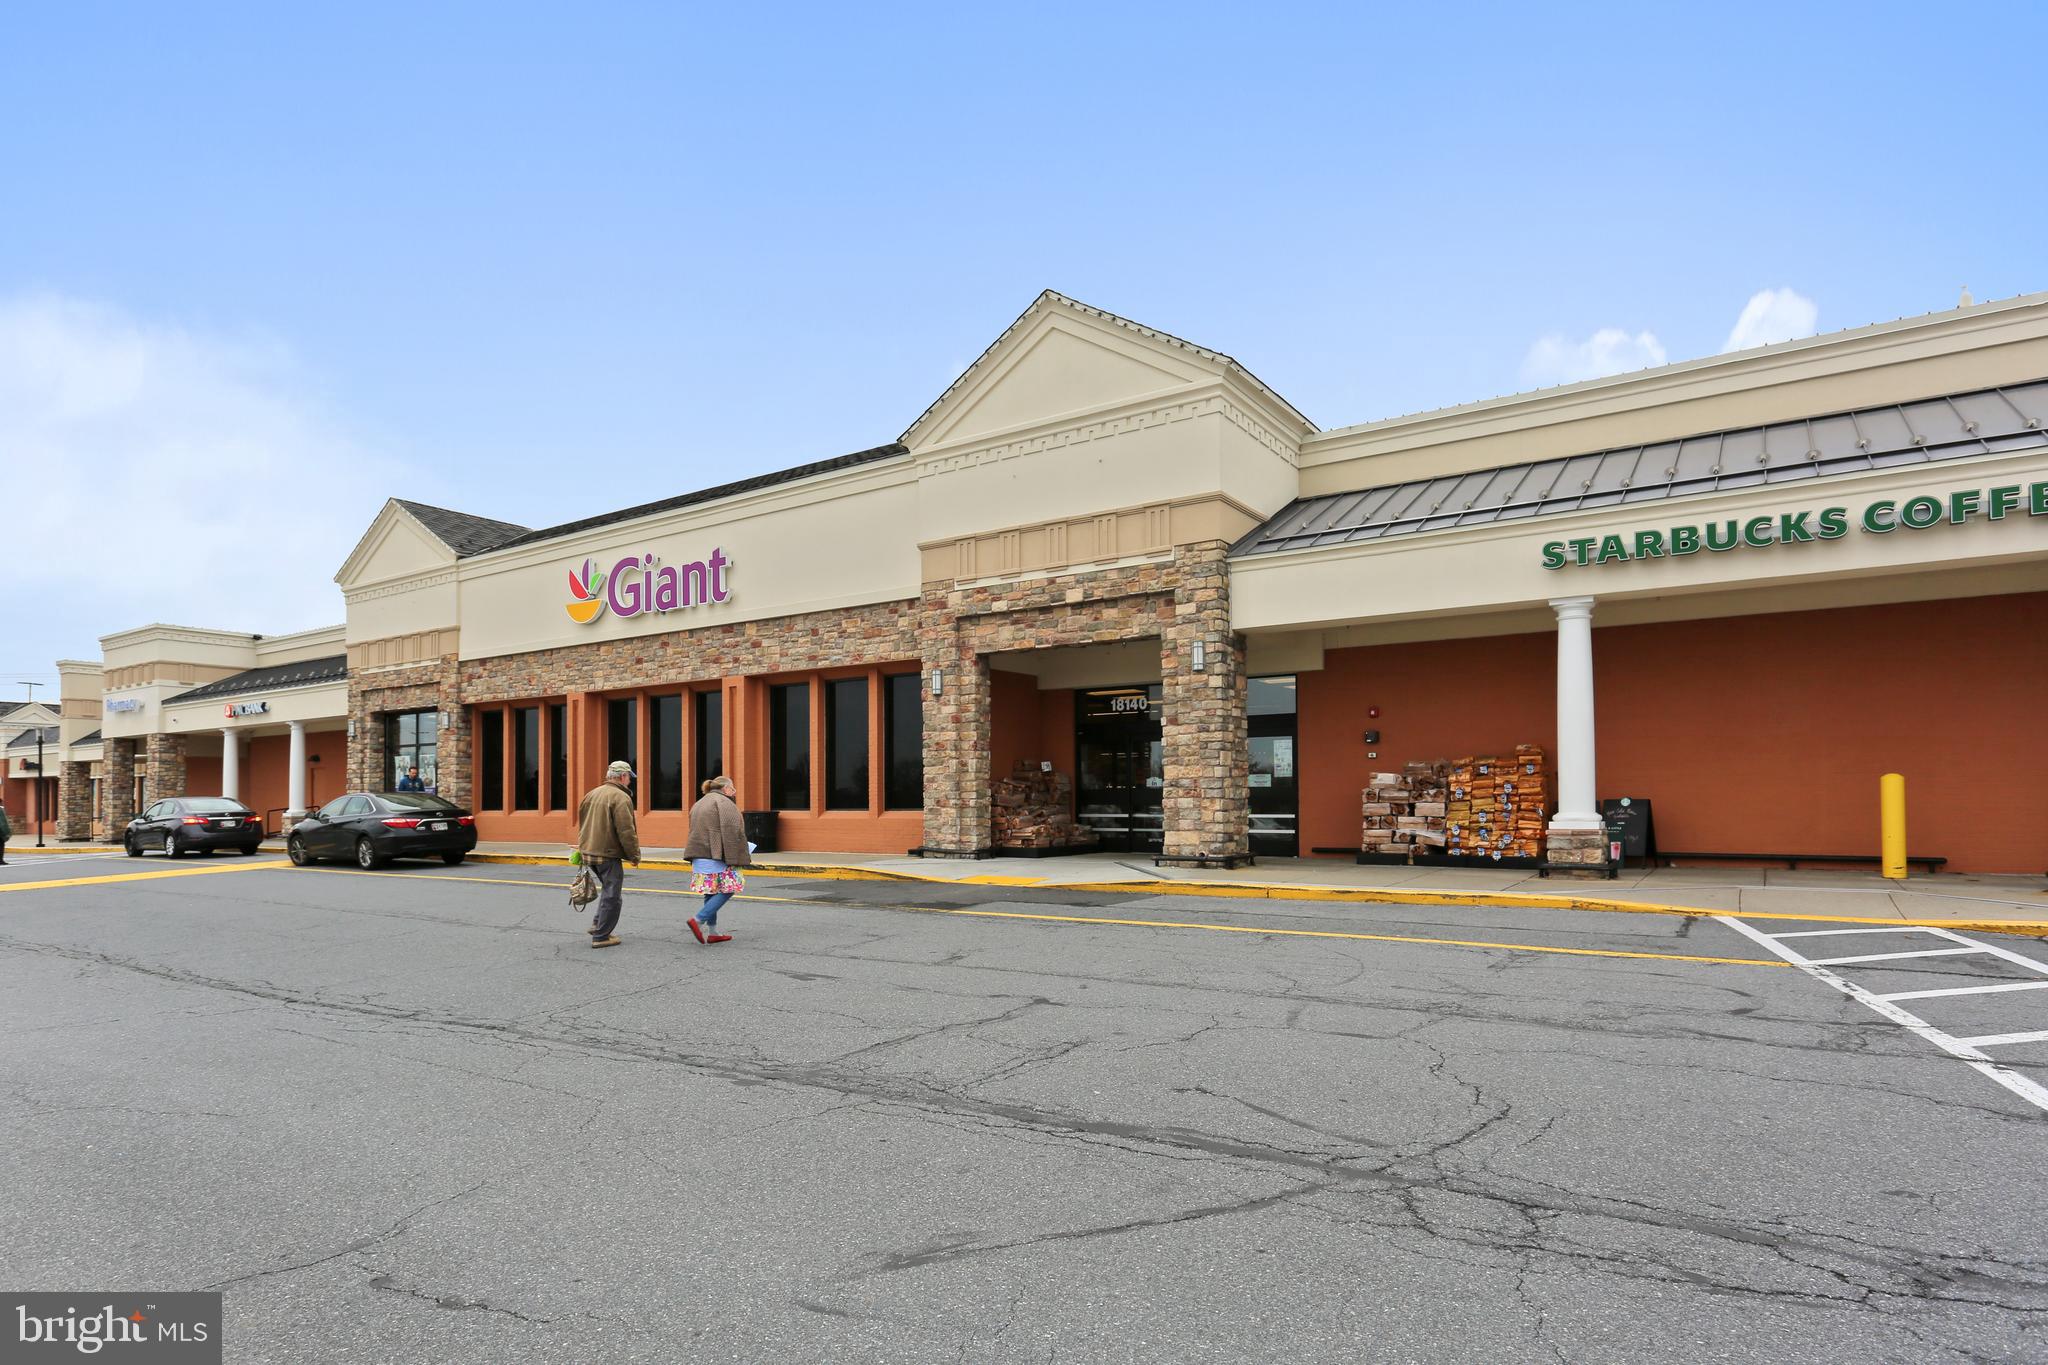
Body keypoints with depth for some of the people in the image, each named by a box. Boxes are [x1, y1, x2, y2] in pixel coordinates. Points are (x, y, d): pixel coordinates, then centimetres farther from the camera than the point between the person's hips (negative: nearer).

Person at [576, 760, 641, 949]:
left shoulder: (592, 794, 12)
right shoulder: (621, 798, -15)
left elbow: (581, 823, 20)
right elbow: (626, 831, -19)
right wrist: (635, 856, -10)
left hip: (589, 852, 9)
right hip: (608, 854, -9)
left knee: (608, 888, 26)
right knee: (612, 896, 1)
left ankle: (598, 924, 23)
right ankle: (601, 936, 4)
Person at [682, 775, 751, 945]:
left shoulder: (699, 804, 22)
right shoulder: (724, 803, -7)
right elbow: (732, 833, -15)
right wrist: (738, 858, -15)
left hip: (698, 855, 9)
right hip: (716, 856, -9)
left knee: (711, 892, 10)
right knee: (728, 889, -5)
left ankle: (712, 931, 9)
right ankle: (698, 920, -14)